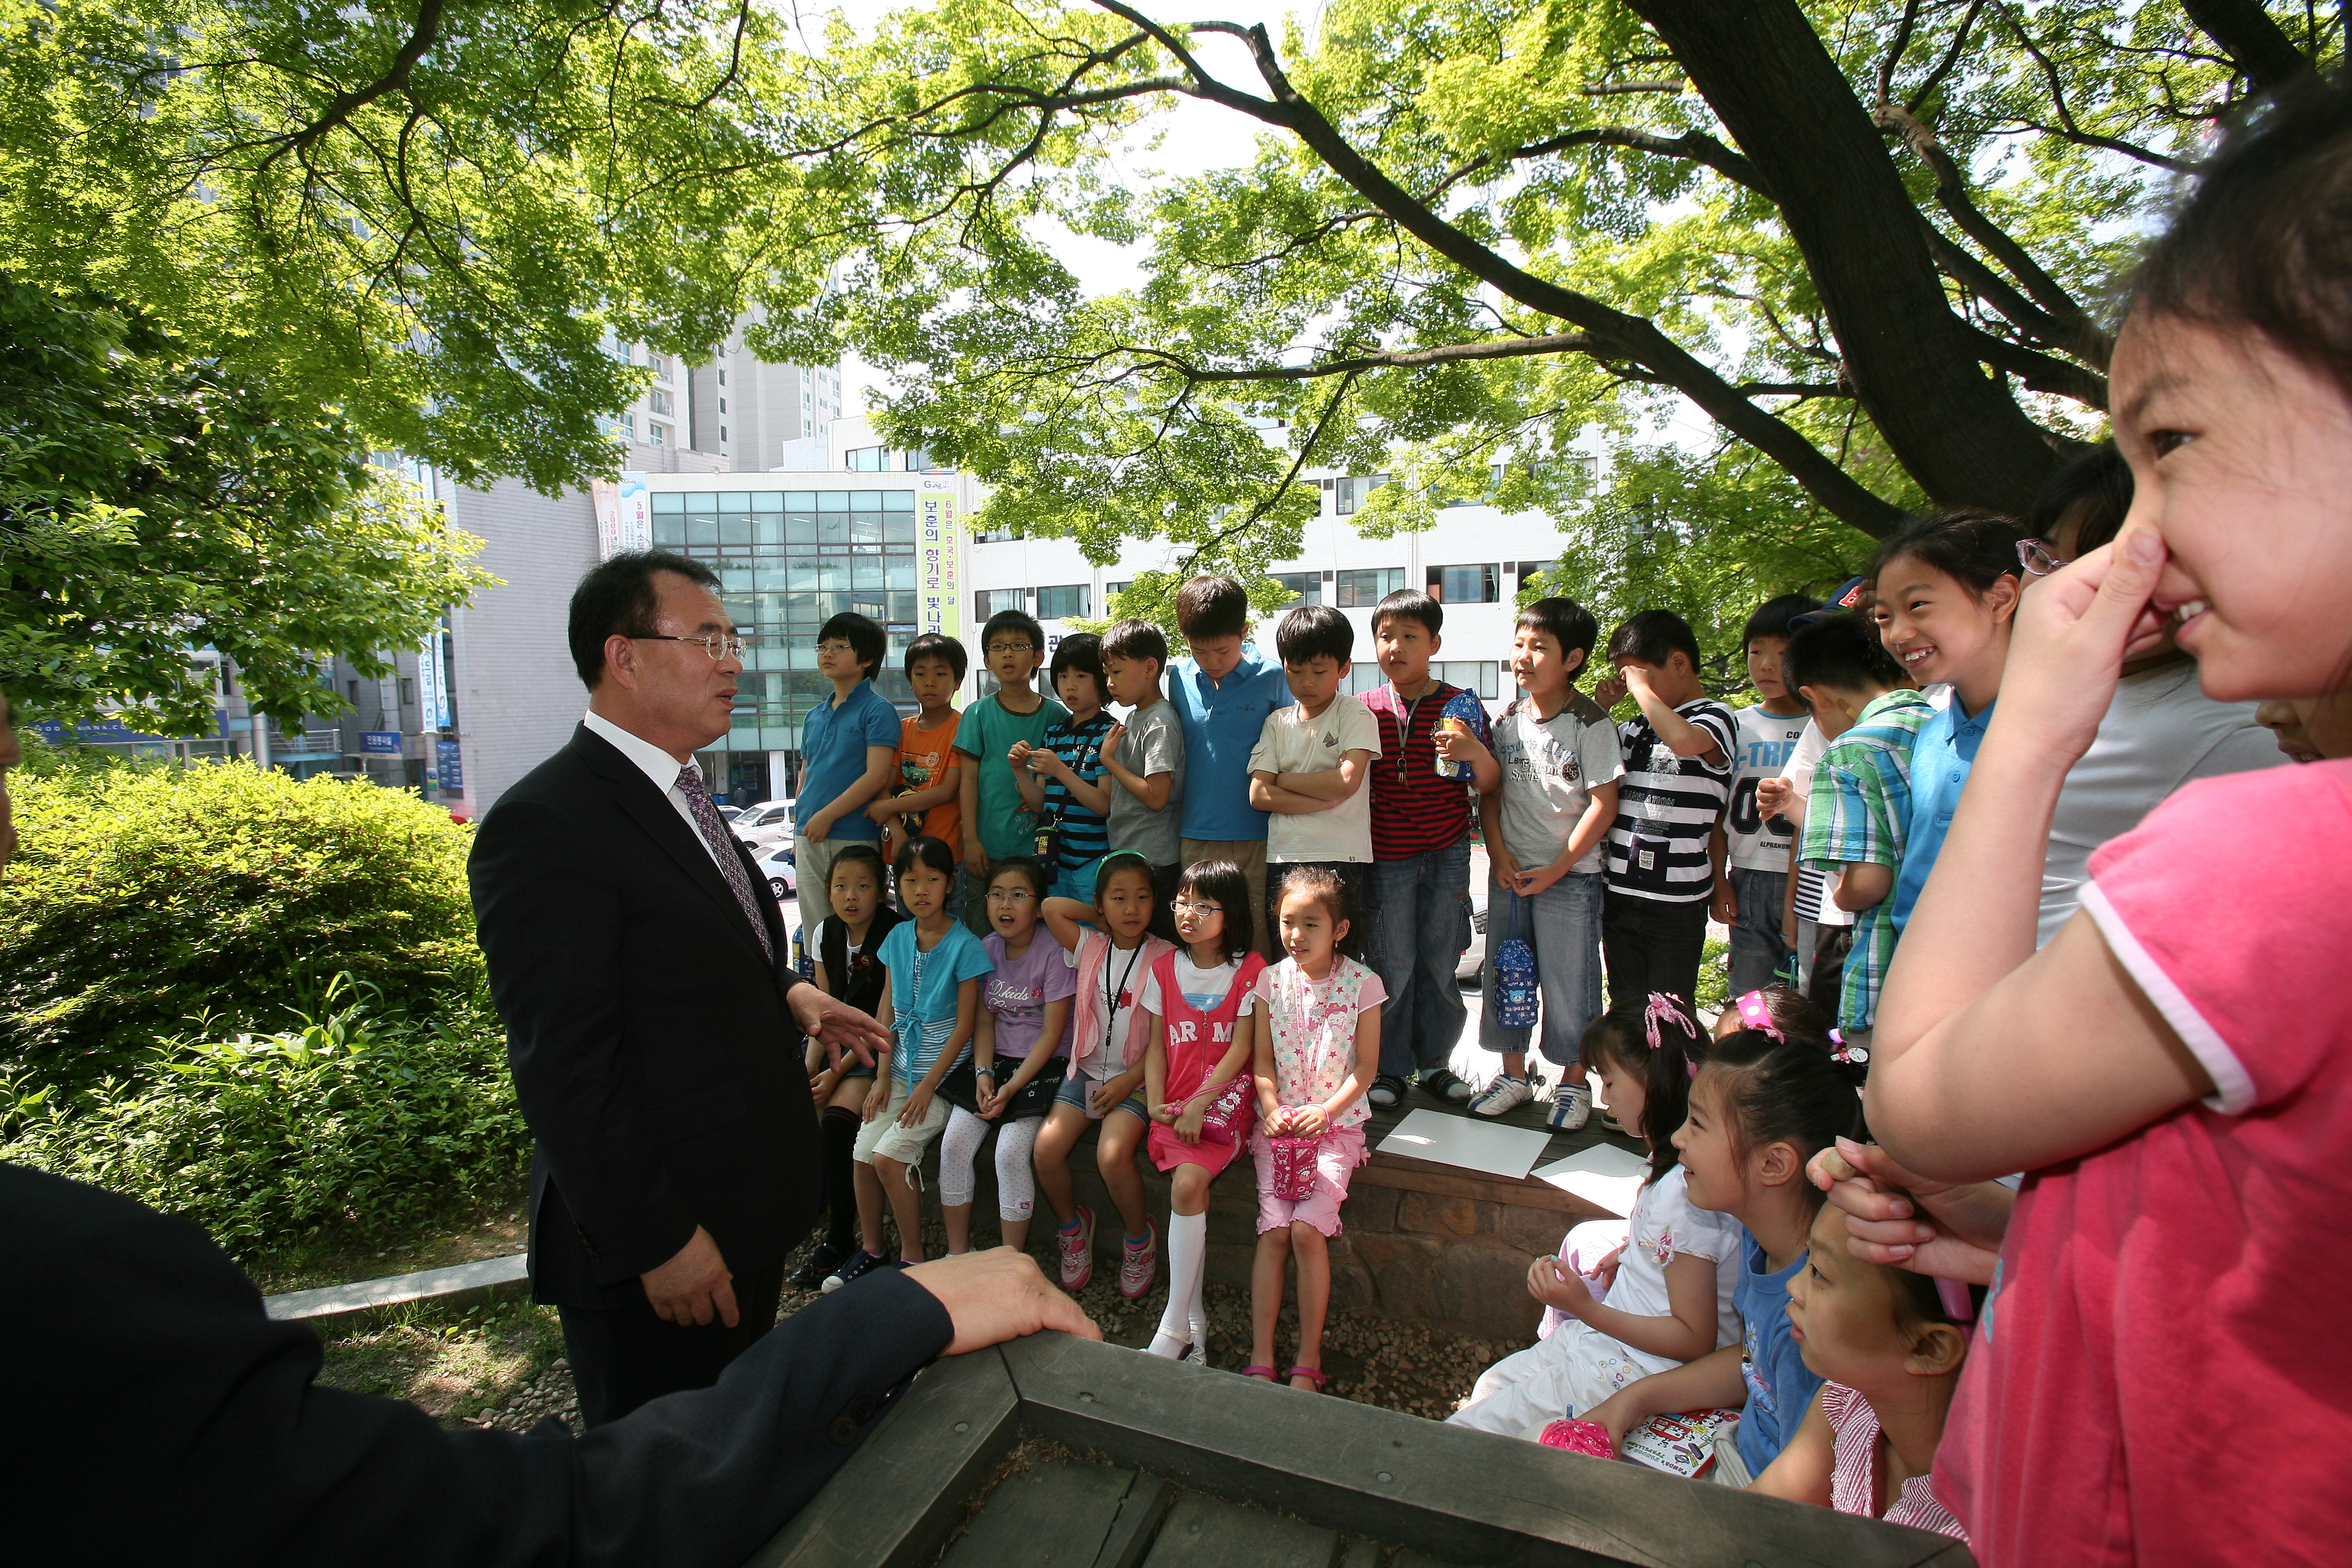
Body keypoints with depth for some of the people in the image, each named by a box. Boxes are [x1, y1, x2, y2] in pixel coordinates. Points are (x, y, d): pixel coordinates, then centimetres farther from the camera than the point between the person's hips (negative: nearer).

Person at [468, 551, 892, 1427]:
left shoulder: (676, 796, 9)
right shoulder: (546, 826, -22)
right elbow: (565, 1072, -23)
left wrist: (784, 992, 3)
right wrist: (655, 1243, -21)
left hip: (749, 1213, 9)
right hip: (664, 1241, -8)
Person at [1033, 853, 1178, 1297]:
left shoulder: (1164, 958, -7)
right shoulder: (1090, 947, 4)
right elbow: (1051, 907, -7)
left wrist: (1128, 1081, -14)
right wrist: (1100, 916, 0)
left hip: (1136, 1078, -4)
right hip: (1087, 1069, 4)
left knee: (1112, 1154, -27)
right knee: (1046, 1148, -16)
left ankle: (1140, 1238, 4)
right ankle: (1073, 1226, 15)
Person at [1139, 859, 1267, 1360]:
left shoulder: (1249, 969, -3)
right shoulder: (1165, 968, 8)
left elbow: (1241, 1047, -8)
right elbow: (1156, 1046, 8)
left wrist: (1200, 1104, -15)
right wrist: (1157, 1104, -6)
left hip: (1224, 1098, -3)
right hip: (1176, 1102, 3)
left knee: (1187, 1184, -23)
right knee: (1195, 1193, -19)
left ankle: (1174, 1325, -11)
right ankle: (1195, 1318, -3)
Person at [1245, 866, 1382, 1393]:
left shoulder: (1361, 983, -6)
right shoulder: (1272, 980, 0)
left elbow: (1366, 1067, -4)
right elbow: (1262, 1060, 4)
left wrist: (1326, 1112, -16)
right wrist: (1272, 1109, -13)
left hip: (1336, 1122, -2)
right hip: (1279, 1122, 2)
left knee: (1308, 1228, -16)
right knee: (1274, 1230, -12)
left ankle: (1308, 1361, 0)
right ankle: (1261, 1360, -3)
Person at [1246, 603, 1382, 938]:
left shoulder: (1355, 715, 1)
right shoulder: (1277, 722, 11)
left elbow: (1347, 781, -14)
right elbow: (1258, 795, 0)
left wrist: (1282, 779, -3)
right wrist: (1326, 800, -10)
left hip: (1341, 859, -4)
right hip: (1282, 858, 4)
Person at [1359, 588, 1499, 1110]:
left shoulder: (1460, 707, 0)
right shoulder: (1365, 710, 3)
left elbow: (1487, 787, 0)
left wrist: (1477, 753, -20)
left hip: (1447, 855, 0)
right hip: (1387, 856, 0)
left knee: (1439, 962, 8)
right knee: (1392, 964, 4)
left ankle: (1434, 1063, 26)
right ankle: (1390, 1068, 20)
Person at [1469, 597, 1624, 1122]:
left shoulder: (1590, 724, -10)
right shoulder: (1508, 720, 4)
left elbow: (1603, 805, -11)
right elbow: (1490, 794, 8)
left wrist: (1556, 868, -13)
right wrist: (1500, 856, -5)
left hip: (1570, 875, -5)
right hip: (1509, 873, 5)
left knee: (1570, 984, 4)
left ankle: (1573, 1083, 23)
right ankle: (1515, 1074, 29)